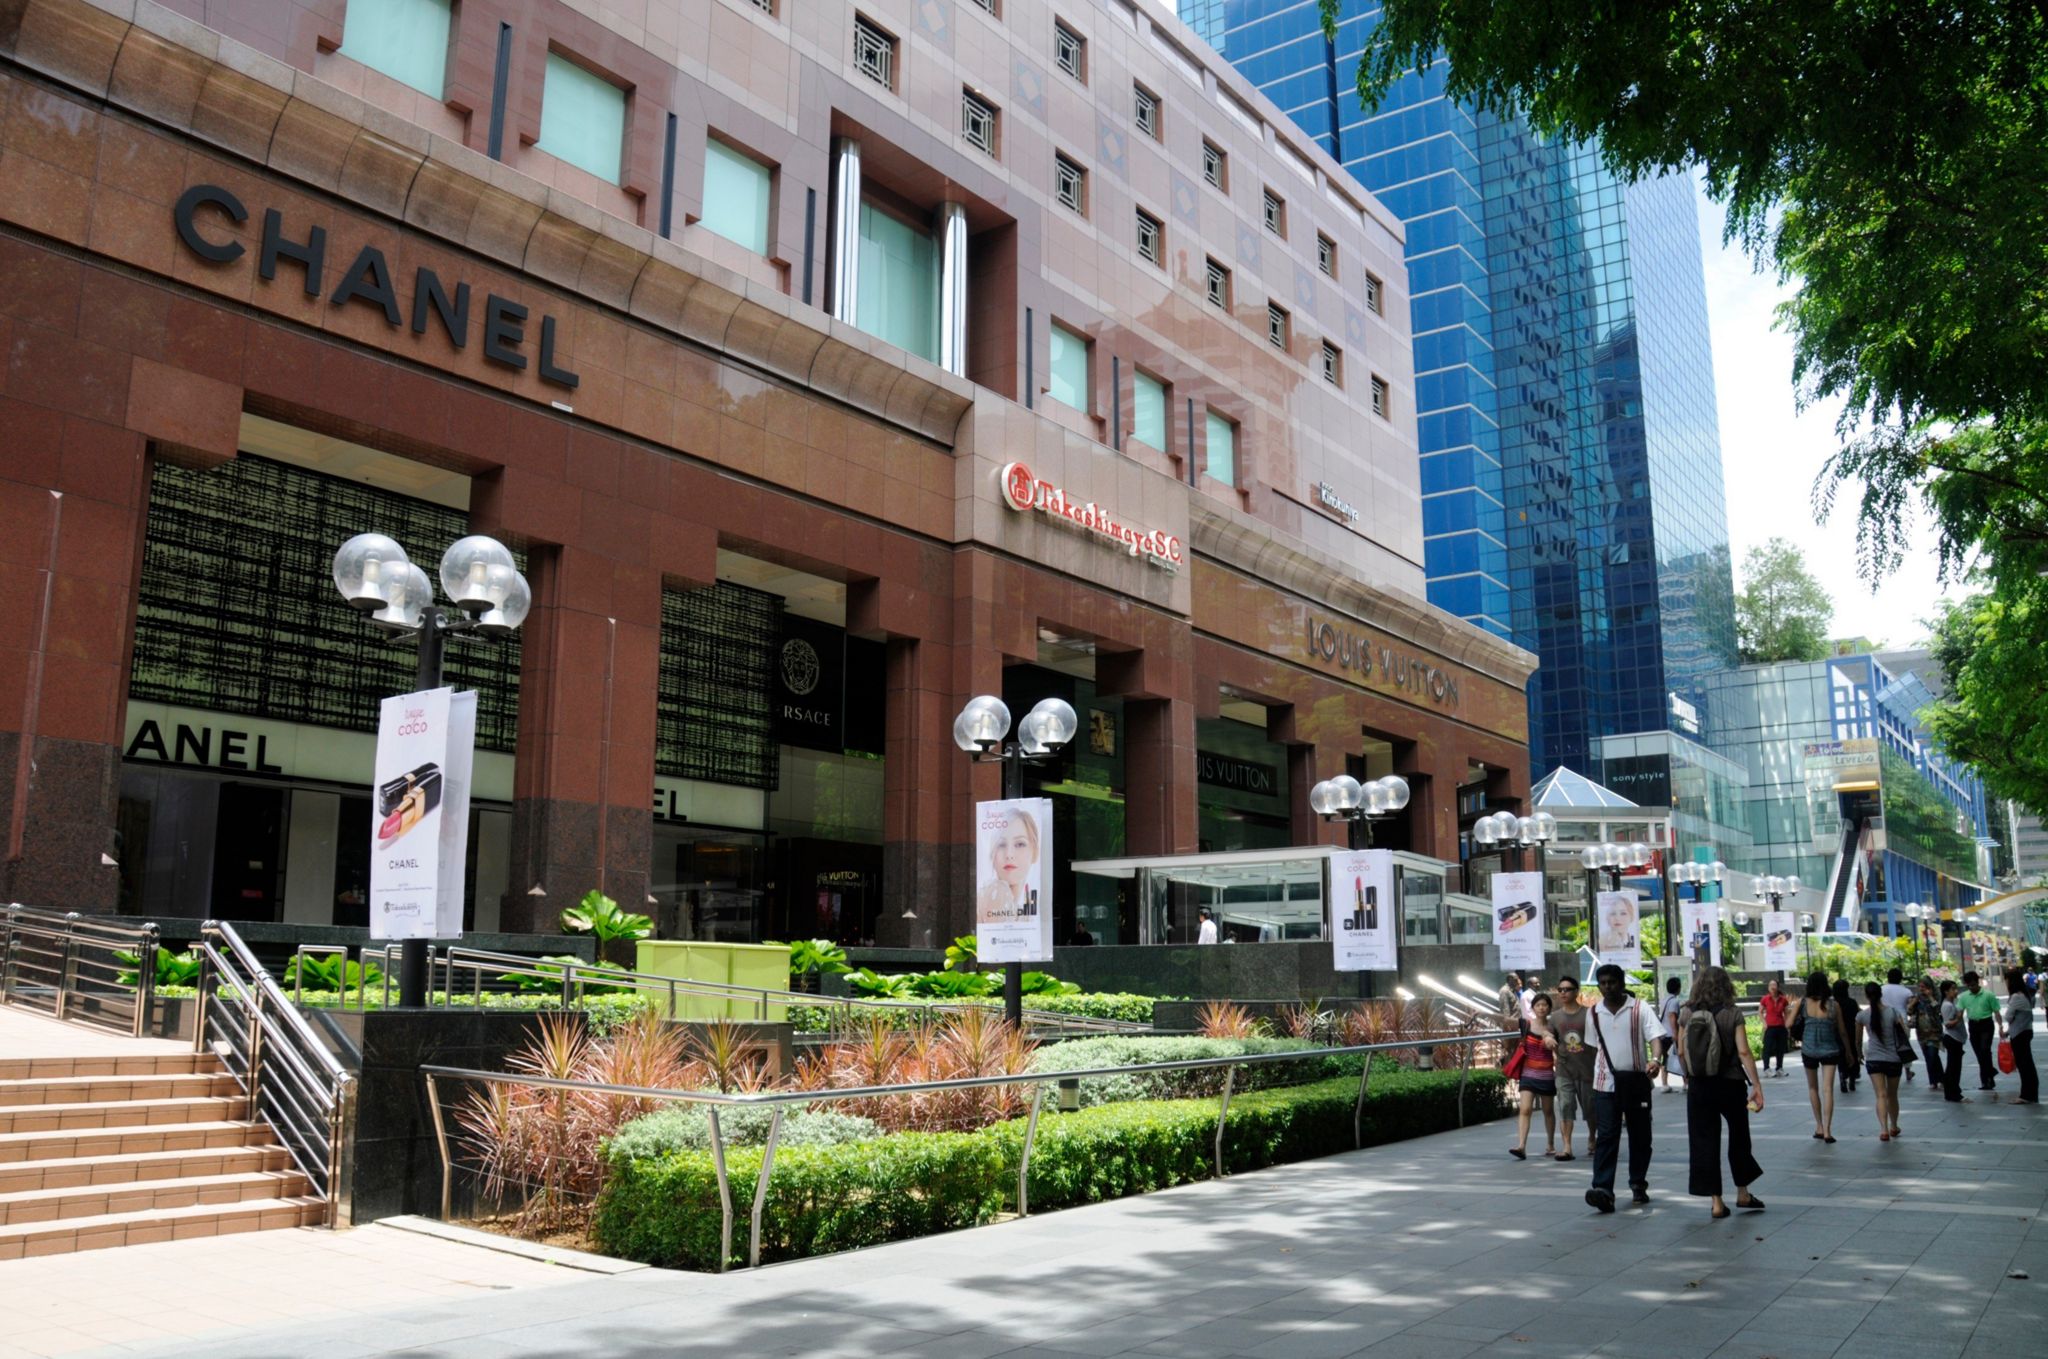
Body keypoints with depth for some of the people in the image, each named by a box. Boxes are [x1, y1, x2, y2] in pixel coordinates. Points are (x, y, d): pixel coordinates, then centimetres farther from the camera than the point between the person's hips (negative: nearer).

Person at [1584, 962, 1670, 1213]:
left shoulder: (1640, 1009, -5)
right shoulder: (1593, 1013, 6)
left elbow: (1657, 1036, -16)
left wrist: (1656, 1060, -35)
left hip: (1636, 1080, -1)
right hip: (1606, 1082, 1)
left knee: (1640, 1135, 10)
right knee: (1606, 1136, -9)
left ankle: (1638, 1184, 28)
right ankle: (1603, 1189, -16)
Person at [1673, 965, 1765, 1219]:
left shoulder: (1686, 1014, -2)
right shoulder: (1732, 1014, -9)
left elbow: (1680, 1051, 2)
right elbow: (1743, 1052, -14)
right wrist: (1757, 1086, -11)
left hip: (1699, 1086, 1)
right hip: (1730, 1084, -1)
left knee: (1704, 1141, 6)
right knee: (1739, 1138, 18)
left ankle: (1716, 1200, 6)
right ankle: (1742, 1193, 29)